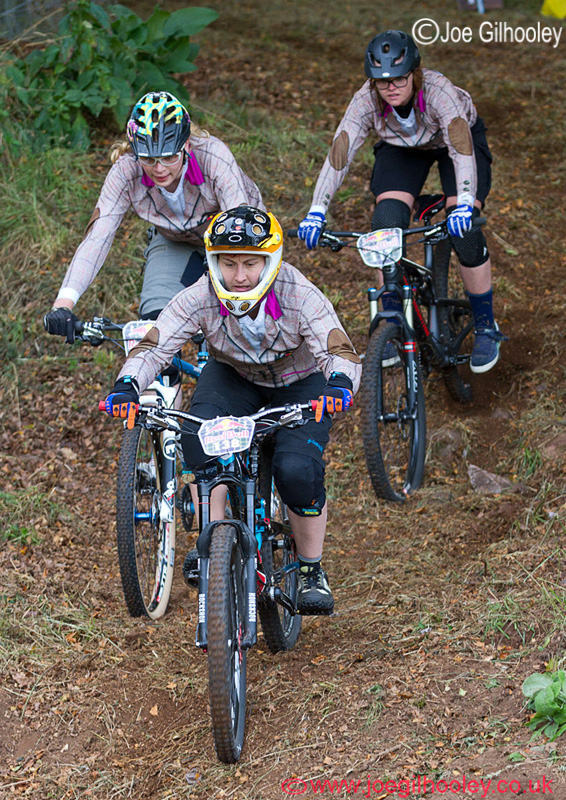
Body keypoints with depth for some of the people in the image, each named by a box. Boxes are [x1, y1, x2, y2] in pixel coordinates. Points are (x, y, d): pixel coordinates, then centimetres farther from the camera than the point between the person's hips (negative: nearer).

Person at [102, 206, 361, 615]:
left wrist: (338, 385, -61)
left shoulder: (300, 297, -32)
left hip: (300, 385, -2)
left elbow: (341, 352, -38)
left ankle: (313, 570, -2)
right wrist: (127, 386, -49)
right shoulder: (201, 298, -27)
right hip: (234, 377, 2)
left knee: (297, 470, -27)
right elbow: (153, 347, -30)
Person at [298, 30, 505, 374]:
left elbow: (462, 149, -48)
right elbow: (339, 154, -35)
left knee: (464, 232, -19)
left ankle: (486, 328, 0)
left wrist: (464, 205, -62)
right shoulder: (367, 100, -32)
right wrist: (316, 212, -45)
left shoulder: (438, 90, -40)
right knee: (386, 225, -19)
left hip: (459, 138, -3)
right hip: (402, 147, 3)